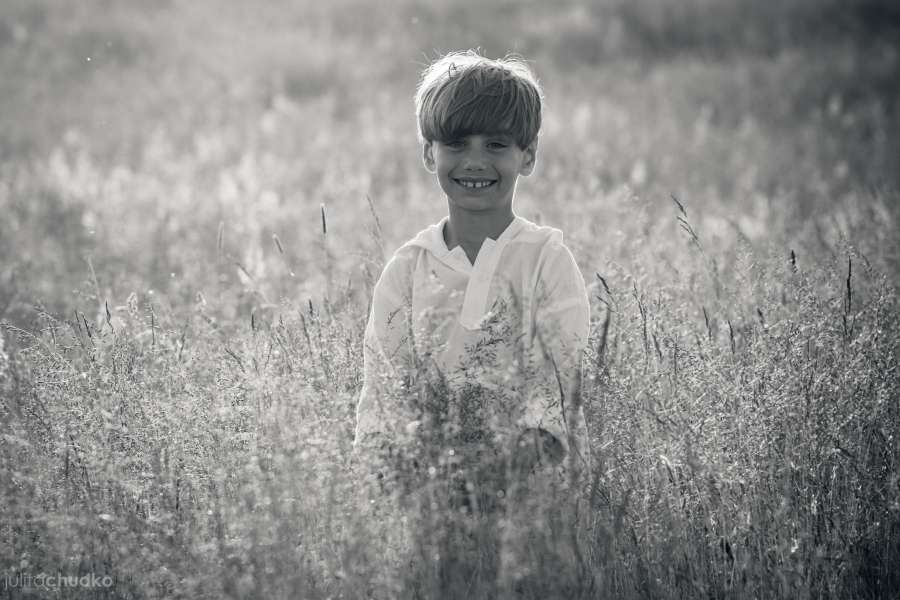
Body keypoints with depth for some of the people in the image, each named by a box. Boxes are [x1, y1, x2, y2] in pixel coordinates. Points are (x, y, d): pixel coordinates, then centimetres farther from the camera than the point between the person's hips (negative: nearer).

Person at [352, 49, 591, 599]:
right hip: (434, 491, 2)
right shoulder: (407, 270, 7)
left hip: (529, 491, -2)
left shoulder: (546, 259, 1)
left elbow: (568, 385, -6)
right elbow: (382, 397, 3)